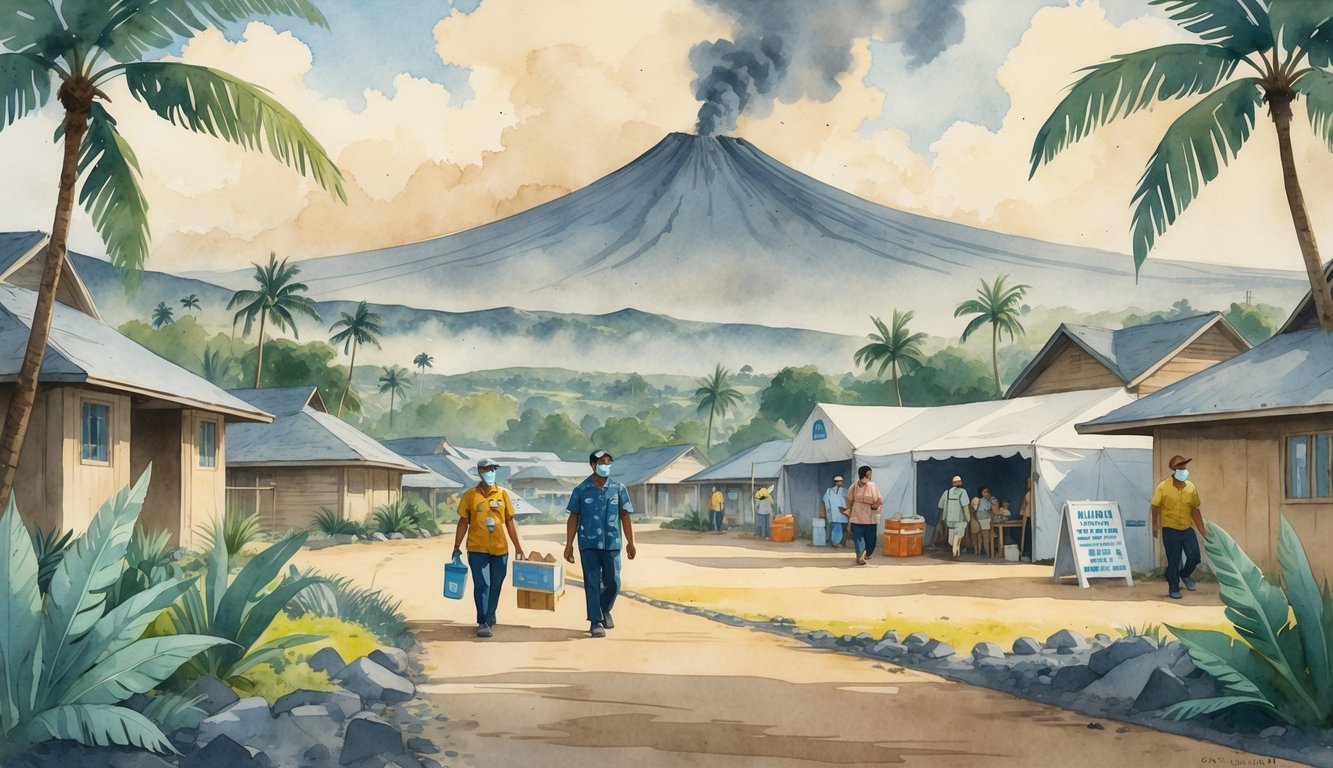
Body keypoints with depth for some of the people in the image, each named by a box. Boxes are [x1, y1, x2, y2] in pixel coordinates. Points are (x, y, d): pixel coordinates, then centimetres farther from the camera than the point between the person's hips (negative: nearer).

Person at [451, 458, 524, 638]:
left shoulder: (502, 494, 5)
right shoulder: (470, 495, 1)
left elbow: (509, 522, 9)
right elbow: (463, 522, 5)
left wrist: (517, 547, 7)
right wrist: (456, 548, 3)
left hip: (500, 549, 2)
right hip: (477, 549, -2)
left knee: (495, 586, 9)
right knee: (481, 585, -6)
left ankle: (490, 619, 25)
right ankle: (482, 623, -1)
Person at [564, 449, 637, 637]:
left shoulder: (618, 489, 3)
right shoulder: (581, 490, 0)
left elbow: (625, 516, 7)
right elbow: (573, 518, 2)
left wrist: (630, 542, 6)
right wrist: (569, 544, -1)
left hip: (612, 544, 2)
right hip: (589, 544, -1)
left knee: (613, 582, 5)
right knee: (592, 583, 1)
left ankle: (604, 610, 33)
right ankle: (595, 621, 10)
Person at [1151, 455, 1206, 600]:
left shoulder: (1191, 487, -1)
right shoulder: (1163, 487, -12)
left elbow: (1195, 510, 5)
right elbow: (1155, 506, -4)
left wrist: (1203, 532, 5)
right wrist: (1155, 523, -12)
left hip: (1188, 529, 3)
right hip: (1170, 530, -3)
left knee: (1194, 557, 0)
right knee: (1173, 561, 1)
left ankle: (1184, 574, 31)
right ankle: (1173, 589, 16)